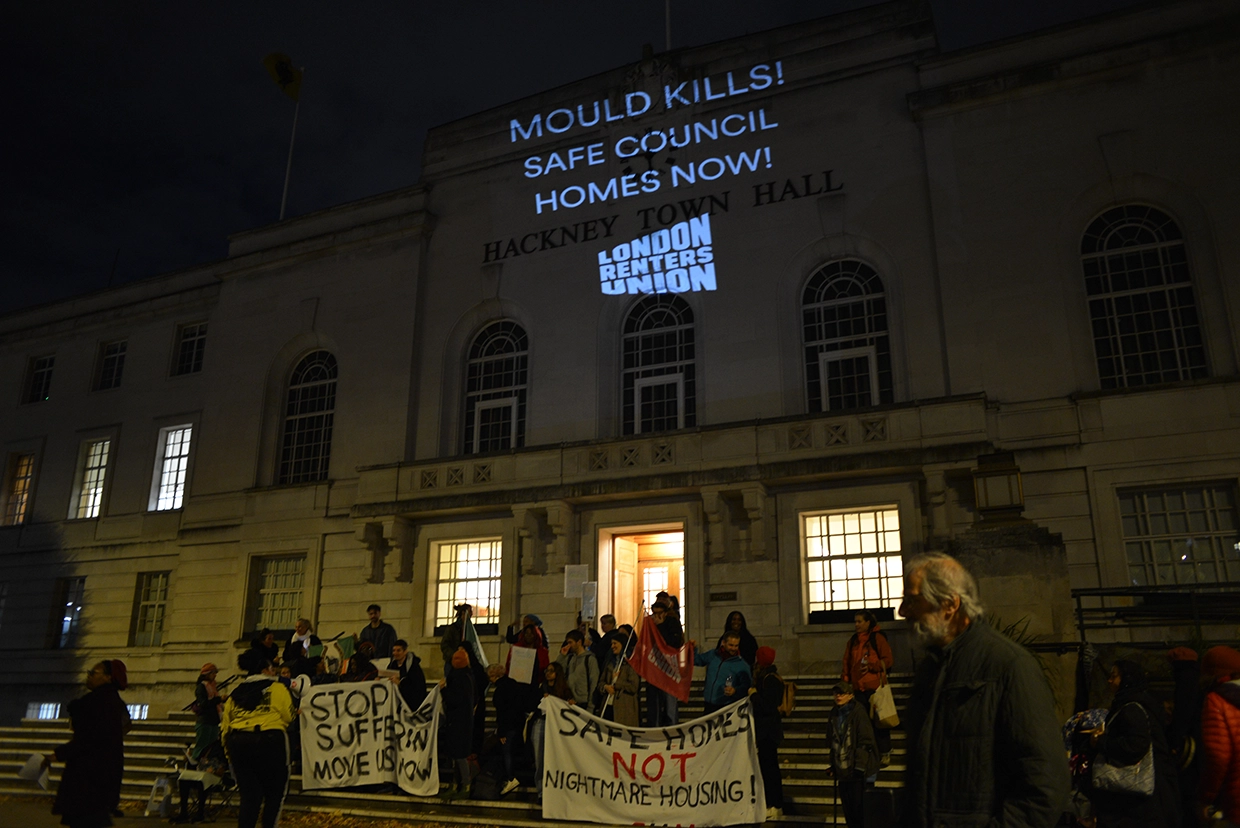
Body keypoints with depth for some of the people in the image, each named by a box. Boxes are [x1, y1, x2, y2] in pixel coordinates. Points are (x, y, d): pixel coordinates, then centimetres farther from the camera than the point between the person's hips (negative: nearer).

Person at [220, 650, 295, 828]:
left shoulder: (235, 694, 18)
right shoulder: (277, 688, 3)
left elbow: (224, 726, 15)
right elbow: (288, 717, -1)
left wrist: (230, 753, 21)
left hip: (237, 743, 5)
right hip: (268, 741, -5)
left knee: (249, 795, 10)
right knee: (275, 793, 10)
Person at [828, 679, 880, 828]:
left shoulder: (859, 712, -12)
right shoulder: (834, 714, 8)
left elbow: (866, 742, -13)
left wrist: (860, 766, -16)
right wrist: (834, 766, 14)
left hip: (857, 771, -6)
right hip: (842, 769, 6)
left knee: (859, 809, -1)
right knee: (848, 809, 13)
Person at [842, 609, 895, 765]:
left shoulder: (877, 638, -3)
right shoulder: (853, 641, 14)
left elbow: (888, 659, -8)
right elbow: (847, 664, 15)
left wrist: (871, 666, -19)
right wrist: (845, 681, 8)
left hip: (875, 687, -5)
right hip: (858, 688, 5)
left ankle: (884, 753, 12)